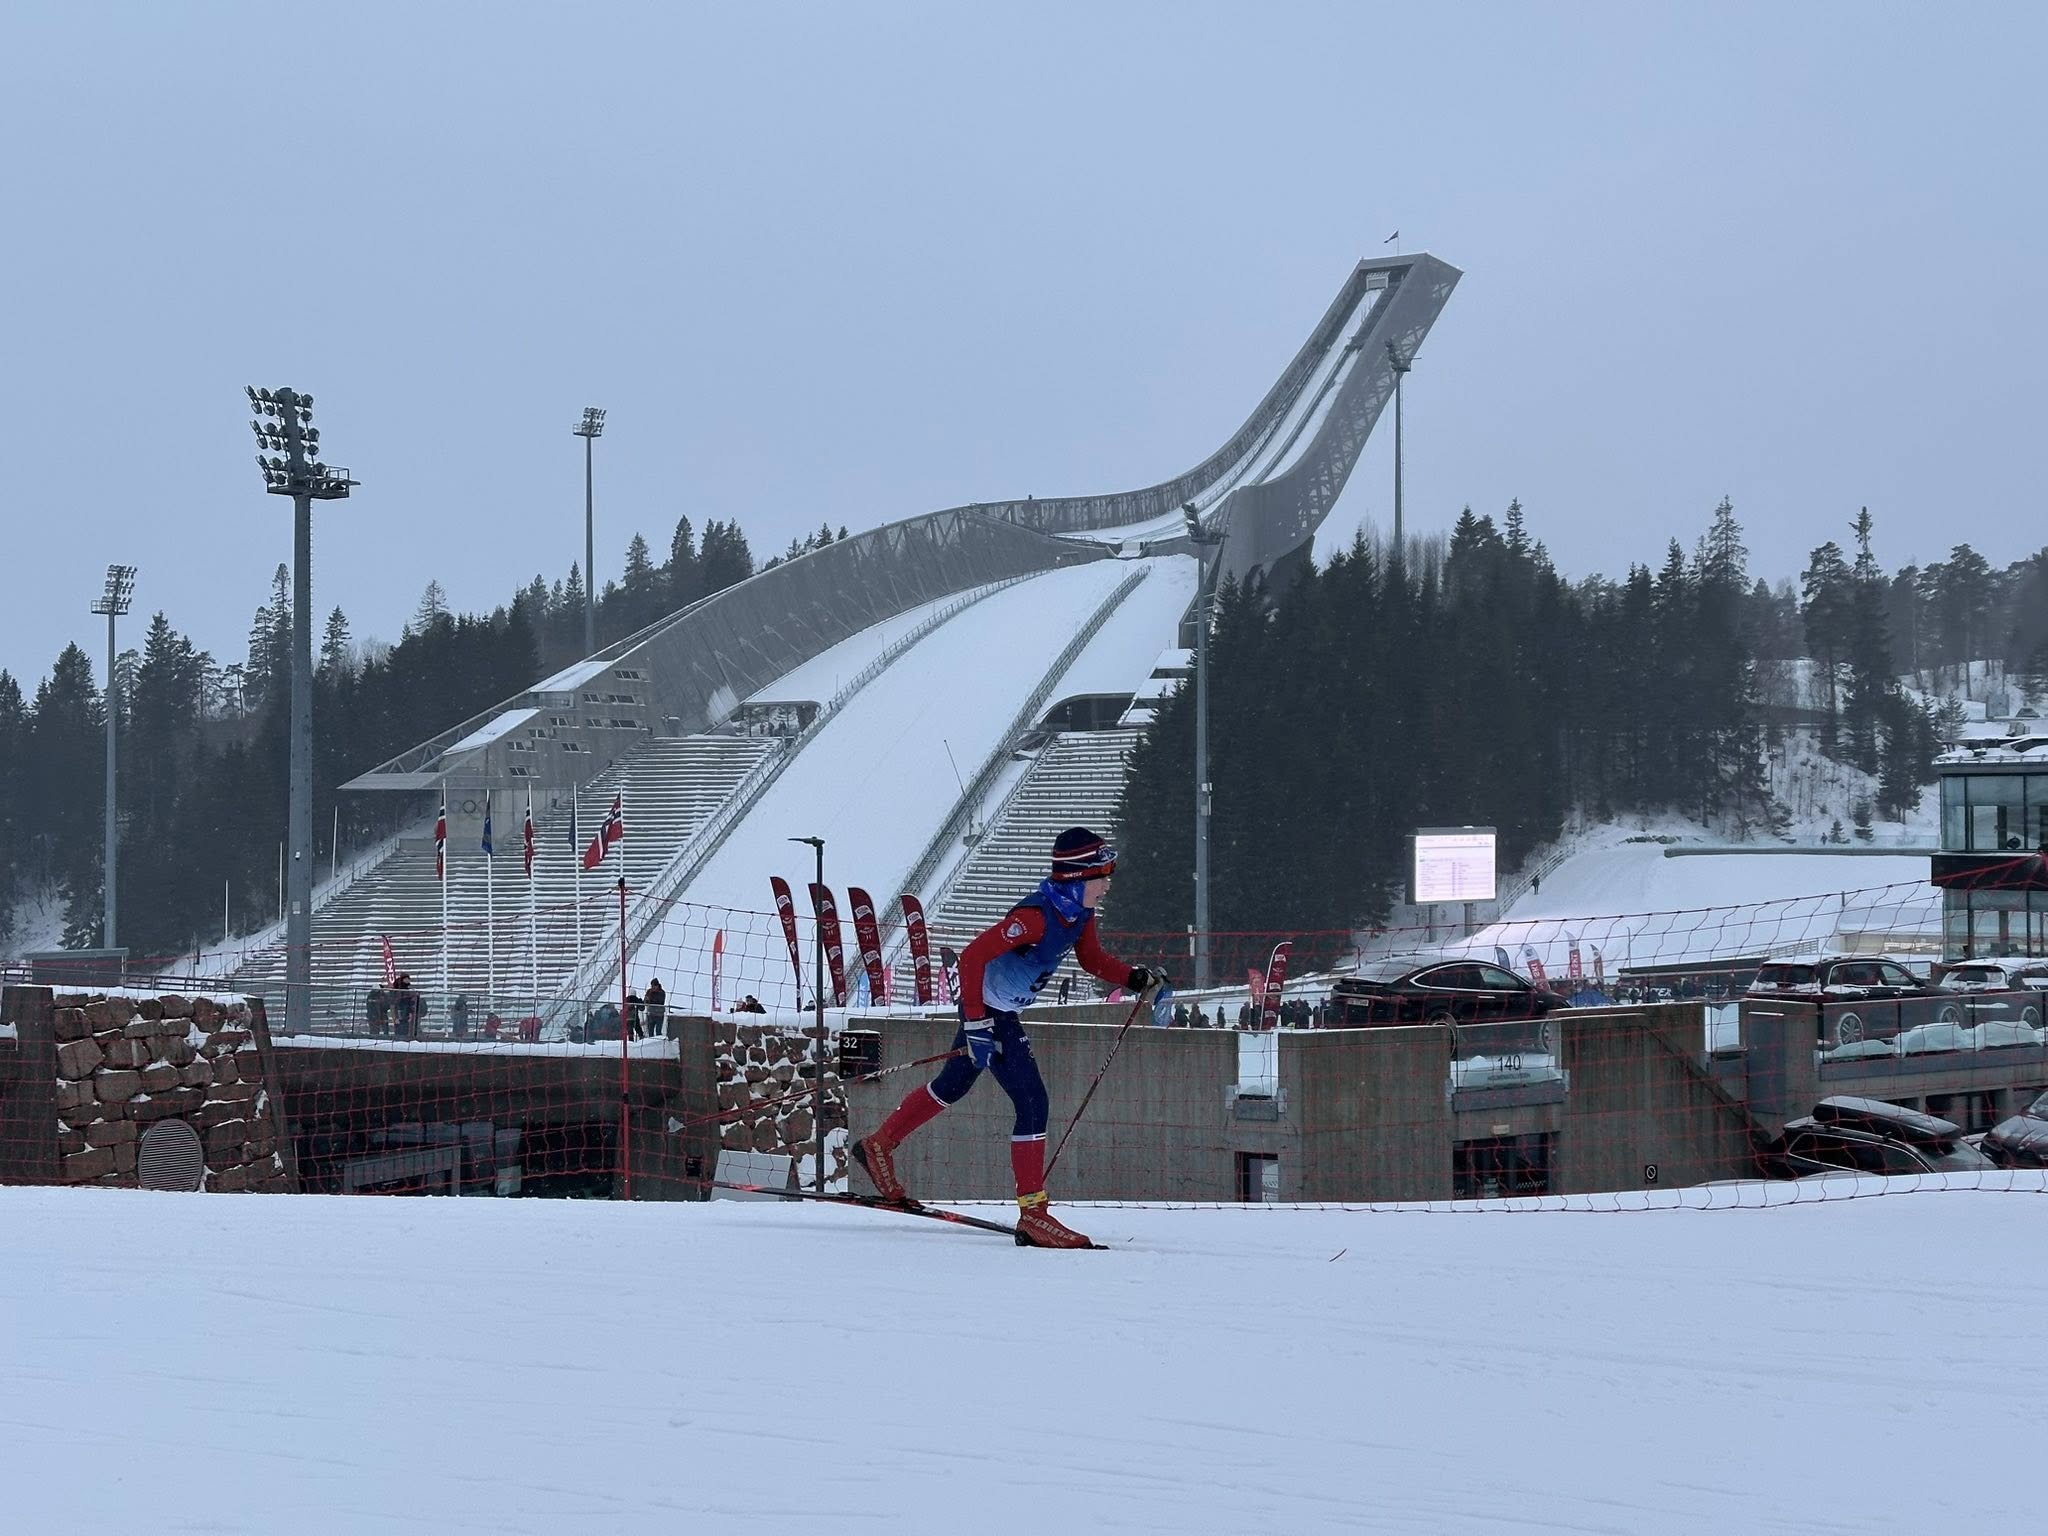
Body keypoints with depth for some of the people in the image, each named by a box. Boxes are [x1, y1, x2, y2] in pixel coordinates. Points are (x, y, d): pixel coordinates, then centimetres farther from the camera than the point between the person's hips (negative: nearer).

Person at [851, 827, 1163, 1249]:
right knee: (1032, 1102, -13)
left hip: (1003, 1011, 10)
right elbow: (972, 957, -31)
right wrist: (977, 1023, -33)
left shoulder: (1079, 913, -3)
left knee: (953, 1086, 25)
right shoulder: (1035, 915, -30)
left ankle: (879, 1144, 44)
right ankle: (1033, 1215, -9)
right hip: (987, 1011, -10)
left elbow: (1092, 958, 13)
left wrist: (1136, 978, -3)